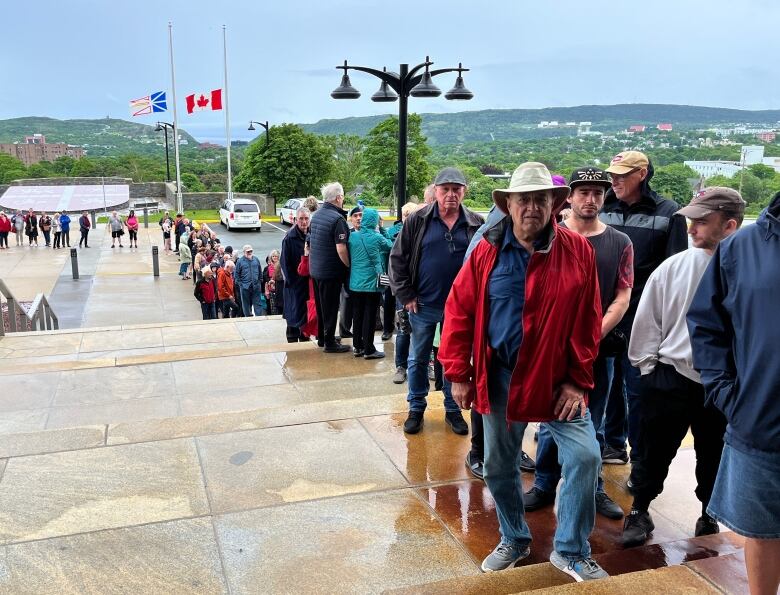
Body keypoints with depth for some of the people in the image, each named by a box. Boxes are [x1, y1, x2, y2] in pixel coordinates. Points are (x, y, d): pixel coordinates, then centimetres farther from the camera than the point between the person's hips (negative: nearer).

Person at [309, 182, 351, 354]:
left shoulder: (316, 215, 6)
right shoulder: (337, 219, -20)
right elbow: (341, 249, -25)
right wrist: (349, 266, -11)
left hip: (315, 269, 8)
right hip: (331, 272, -8)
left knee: (321, 305, 19)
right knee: (331, 307, 3)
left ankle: (321, 337, 31)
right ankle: (329, 342, 11)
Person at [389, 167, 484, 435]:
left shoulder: (476, 224, -1)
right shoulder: (418, 220, -3)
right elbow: (397, 258, -1)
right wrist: (406, 295, -5)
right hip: (423, 305, 0)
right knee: (418, 360, 11)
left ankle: (453, 409, 27)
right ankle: (416, 408, 27)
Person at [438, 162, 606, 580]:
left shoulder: (578, 250, -6)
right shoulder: (487, 250, -4)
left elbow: (588, 321, -4)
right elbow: (459, 311, -2)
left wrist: (577, 381, -7)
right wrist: (458, 374, -4)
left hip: (556, 378, -1)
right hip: (498, 376, 2)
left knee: (585, 456, -8)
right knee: (498, 466, 13)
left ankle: (570, 551, 15)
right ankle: (514, 540, 38)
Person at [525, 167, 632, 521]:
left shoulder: (620, 243, 6)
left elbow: (623, 296, 2)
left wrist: (594, 335, -10)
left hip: (599, 348, 2)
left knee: (593, 425, 11)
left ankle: (593, 489, 24)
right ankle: (544, 485, 20)